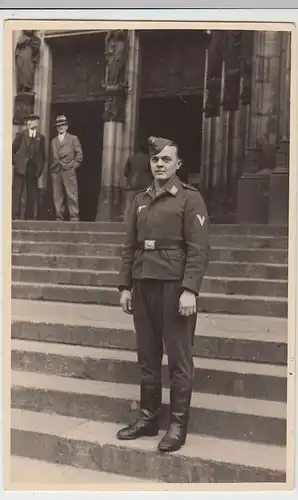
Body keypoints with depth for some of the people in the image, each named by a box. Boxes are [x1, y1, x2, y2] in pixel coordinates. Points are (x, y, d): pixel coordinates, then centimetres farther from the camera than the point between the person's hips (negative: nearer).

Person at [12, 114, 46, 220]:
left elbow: (43, 155, 13)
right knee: (17, 193, -6)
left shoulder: (41, 137, 11)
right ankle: (15, 216, -6)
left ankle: (29, 217, 8)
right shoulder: (21, 134, 3)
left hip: (33, 169, 3)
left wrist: (40, 168, 5)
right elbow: (13, 150, 4)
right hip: (21, 168, -3)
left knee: (32, 194, 2)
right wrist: (15, 162, -4)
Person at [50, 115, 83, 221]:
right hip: (56, 172, 4)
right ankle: (59, 218, 8)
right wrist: (53, 167, 7)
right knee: (57, 196, 3)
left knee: (72, 195, -8)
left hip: (68, 171, -4)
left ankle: (74, 218, -7)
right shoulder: (53, 141, 19)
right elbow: (52, 156, 20)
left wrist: (74, 166, -4)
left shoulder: (73, 138, 8)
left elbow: (79, 154, 3)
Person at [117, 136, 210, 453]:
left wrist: (190, 290, -17)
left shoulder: (190, 198, -2)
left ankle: (178, 425, 11)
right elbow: (129, 247, 15)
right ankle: (148, 417, 23)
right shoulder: (140, 200, 14)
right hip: (143, 286, 5)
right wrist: (125, 286, 8)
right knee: (147, 356, 11)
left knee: (178, 358, 1)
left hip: (175, 286, -5)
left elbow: (199, 248, -9)